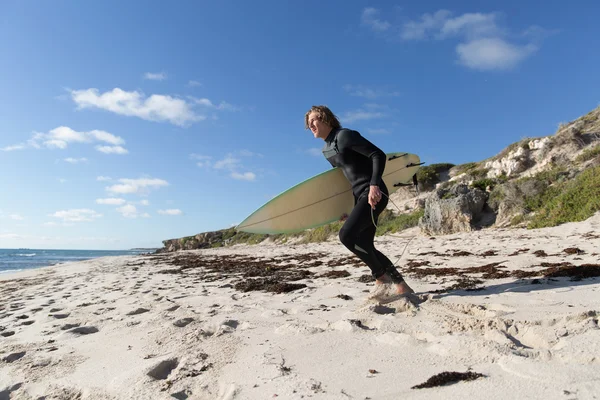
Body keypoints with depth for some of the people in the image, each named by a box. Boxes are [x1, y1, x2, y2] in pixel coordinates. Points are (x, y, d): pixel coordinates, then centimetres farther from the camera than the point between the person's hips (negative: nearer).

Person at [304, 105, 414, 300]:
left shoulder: (345, 136, -10)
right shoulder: (326, 149, 16)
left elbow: (378, 155, -15)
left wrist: (374, 185, -27)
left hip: (374, 193, -9)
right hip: (360, 196, 10)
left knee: (346, 234, -23)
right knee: (365, 246, 7)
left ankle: (382, 277, -2)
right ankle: (401, 285, 18)